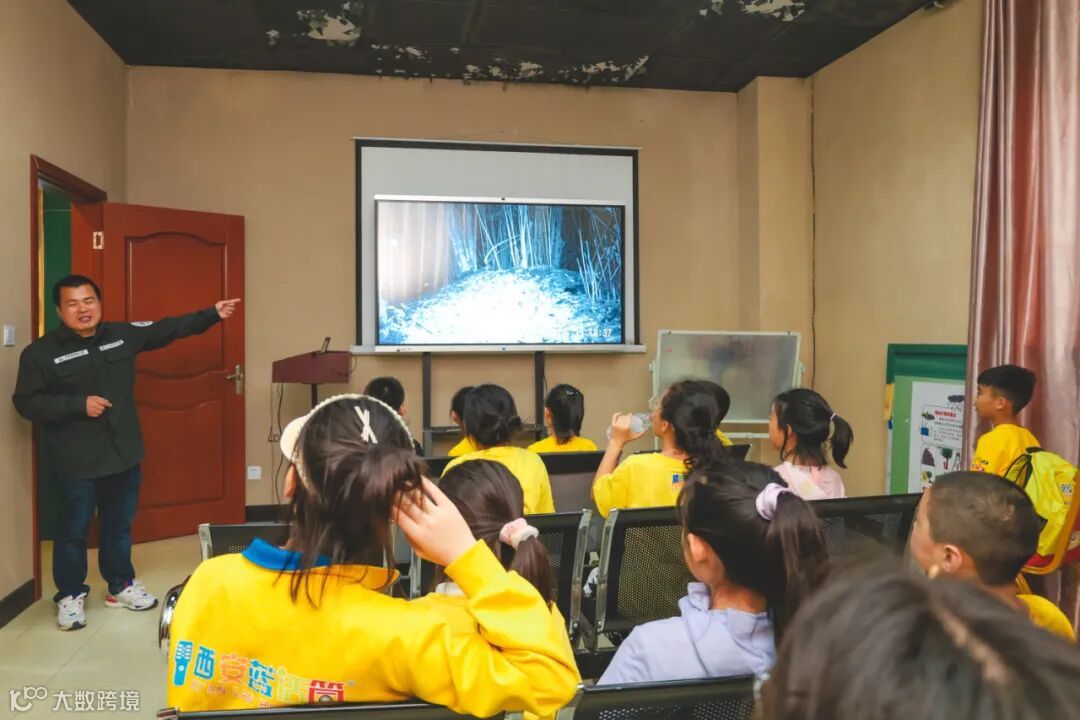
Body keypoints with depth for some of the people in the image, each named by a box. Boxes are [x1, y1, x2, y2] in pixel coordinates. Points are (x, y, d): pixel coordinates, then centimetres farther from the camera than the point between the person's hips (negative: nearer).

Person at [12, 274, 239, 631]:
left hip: (123, 454, 4)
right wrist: (79, 404, -20)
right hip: (75, 461, -4)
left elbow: (169, 328, 5)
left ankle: (121, 586, 33)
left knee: (119, 525, 17)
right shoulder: (40, 352, -9)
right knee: (73, 530, 8)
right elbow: (26, 402, -10)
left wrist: (212, 314, 0)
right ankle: (70, 595, 25)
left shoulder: (123, 334, 2)